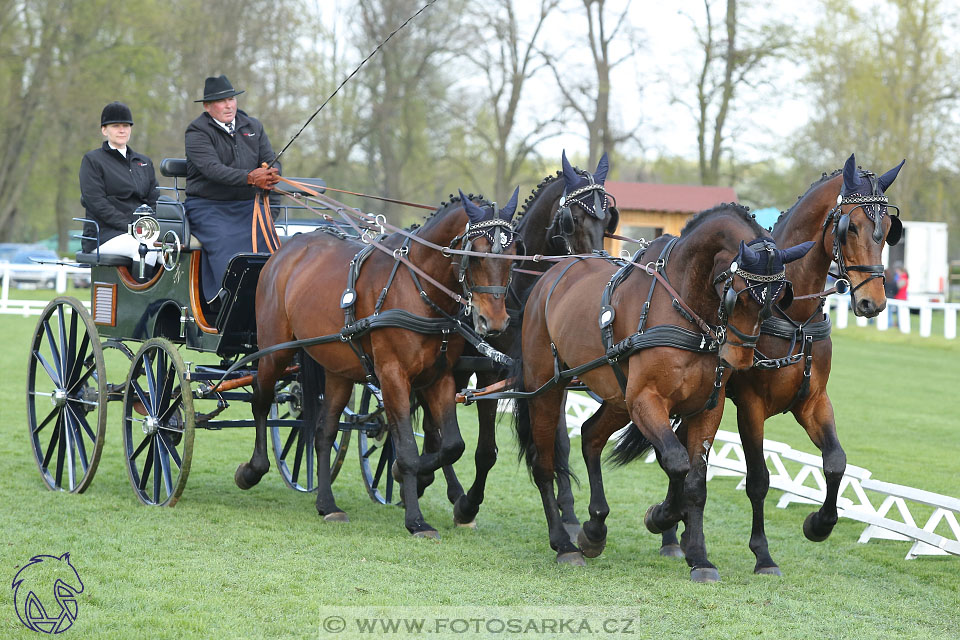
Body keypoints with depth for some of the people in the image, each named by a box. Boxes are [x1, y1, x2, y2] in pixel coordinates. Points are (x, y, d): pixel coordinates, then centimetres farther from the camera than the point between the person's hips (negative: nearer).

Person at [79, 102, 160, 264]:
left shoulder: (144, 162, 24)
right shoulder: (92, 160, 6)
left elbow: (154, 200, 17)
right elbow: (95, 202, -6)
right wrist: (128, 226, -16)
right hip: (104, 234, -5)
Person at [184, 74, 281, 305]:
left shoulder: (253, 127, 16)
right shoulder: (197, 132, -3)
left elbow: (270, 160, 9)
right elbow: (212, 168, -18)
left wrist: (270, 175, -18)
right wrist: (249, 178, -31)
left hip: (248, 206, 4)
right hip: (208, 207, -4)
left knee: (267, 240, -19)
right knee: (226, 244, -27)